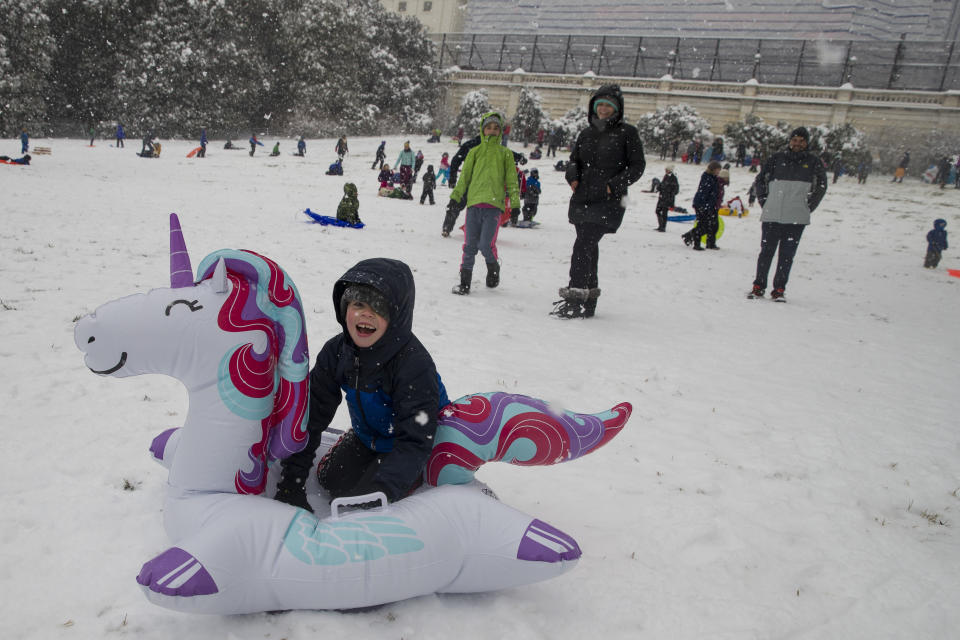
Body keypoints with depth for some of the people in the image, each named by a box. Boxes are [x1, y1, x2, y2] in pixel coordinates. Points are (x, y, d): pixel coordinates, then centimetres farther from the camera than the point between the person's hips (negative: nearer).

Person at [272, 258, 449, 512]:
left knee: (369, 493, -15)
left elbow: (415, 441, -40)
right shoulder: (336, 351, -19)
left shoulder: (415, 363, -38)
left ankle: (423, 474, 11)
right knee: (331, 480, 4)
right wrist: (290, 483, -21)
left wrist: (379, 491, -54)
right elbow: (311, 415, -16)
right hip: (368, 435, 6)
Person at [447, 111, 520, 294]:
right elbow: (464, 177, 16)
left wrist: (515, 204, 6)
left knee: (486, 244, -13)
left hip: (494, 205, -2)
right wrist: (455, 198, 8)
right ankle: (465, 282, 9)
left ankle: (493, 269, 17)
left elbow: (512, 181, 13)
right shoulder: (475, 152, 16)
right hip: (473, 203, 2)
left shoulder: (505, 154, 13)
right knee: (470, 245, 0)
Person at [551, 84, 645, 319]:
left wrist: (615, 185, -13)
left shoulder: (627, 133, 0)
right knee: (588, 248, 11)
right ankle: (589, 299, 20)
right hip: (582, 200, 6)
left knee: (583, 246, -16)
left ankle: (575, 298, -15)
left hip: (608, 202, -6)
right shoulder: (586, 134, 14)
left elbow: (637, 166, -1)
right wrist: (573, 177, 0)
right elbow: (573, 160, 22)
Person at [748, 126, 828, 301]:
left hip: (796, 219, 0)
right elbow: (760, 180, 15)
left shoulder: (813, 162, 6)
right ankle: (758, 286, 12)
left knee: (787, 255, 1)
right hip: (771, 216, 0)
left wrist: (807, 207, 8)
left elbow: (821, 186, 14)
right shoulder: (777, 158, 6)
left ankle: (779, 289, 9)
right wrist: (765, 202, 8)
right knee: (766, 251, 1)